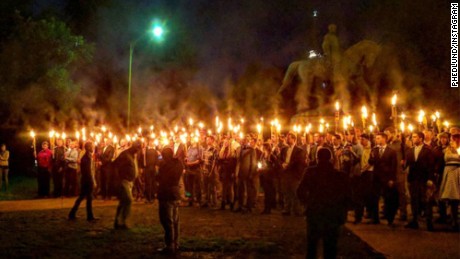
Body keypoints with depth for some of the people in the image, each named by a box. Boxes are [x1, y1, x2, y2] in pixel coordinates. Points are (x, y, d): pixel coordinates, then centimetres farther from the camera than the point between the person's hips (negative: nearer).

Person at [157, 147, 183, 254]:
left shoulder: (165, 165, -16)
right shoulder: (178, 164, 6)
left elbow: (160, 179, -9)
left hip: (166, 194, -8)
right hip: (175, 193, 8)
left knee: (167, 221, -6)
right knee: (174, 220, 13)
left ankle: (169, 246, -7)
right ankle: (175, 244, 19)